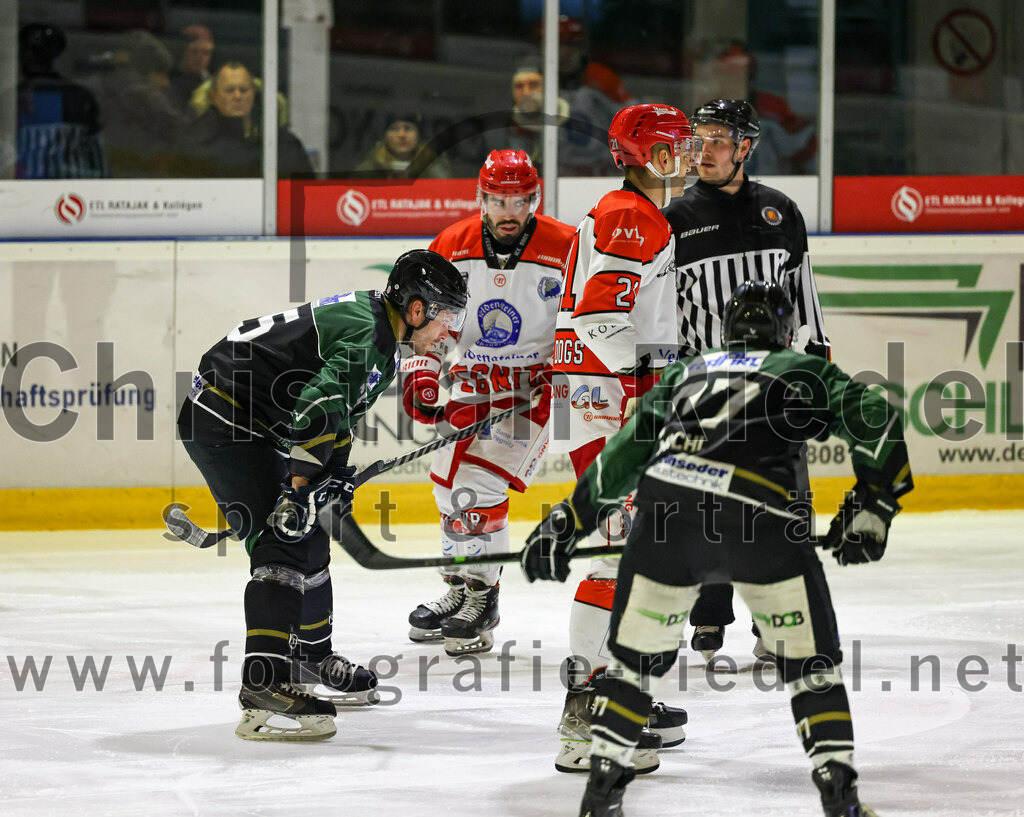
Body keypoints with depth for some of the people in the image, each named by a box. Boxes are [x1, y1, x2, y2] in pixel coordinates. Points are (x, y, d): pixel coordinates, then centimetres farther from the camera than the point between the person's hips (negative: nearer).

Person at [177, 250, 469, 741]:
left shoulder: (376, 326, 12)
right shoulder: (365, 337, -22)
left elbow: (338, 407, 24)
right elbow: (317, 412, -31)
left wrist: (334, 476, 18)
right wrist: (302, 490, -28)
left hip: (253, 425, 11)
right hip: (222, 420, -11)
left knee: (309, 537, 19)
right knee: (283, 543, -18)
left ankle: (312, 659, 36)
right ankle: (263, 691, -26)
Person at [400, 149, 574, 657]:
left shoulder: (566, 251, -16)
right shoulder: (451, 248, -5)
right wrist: (421, 373, -9)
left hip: (533, 388, -5)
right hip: (470, 383, 5)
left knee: (479, 482, -18)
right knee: (449, 481, 12)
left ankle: (482, 598, -6)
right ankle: (459, 590, 32)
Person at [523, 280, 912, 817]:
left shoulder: (685, 373, 33)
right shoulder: (806, 371, 25)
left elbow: (624, 455, 31)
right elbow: (872, 417, 9)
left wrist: (567, 521, 36)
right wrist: (872, 503, 13)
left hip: (664, 505, 3)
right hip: (760, 518, -2)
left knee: (636, 654, 18)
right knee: (810, 661, 10)